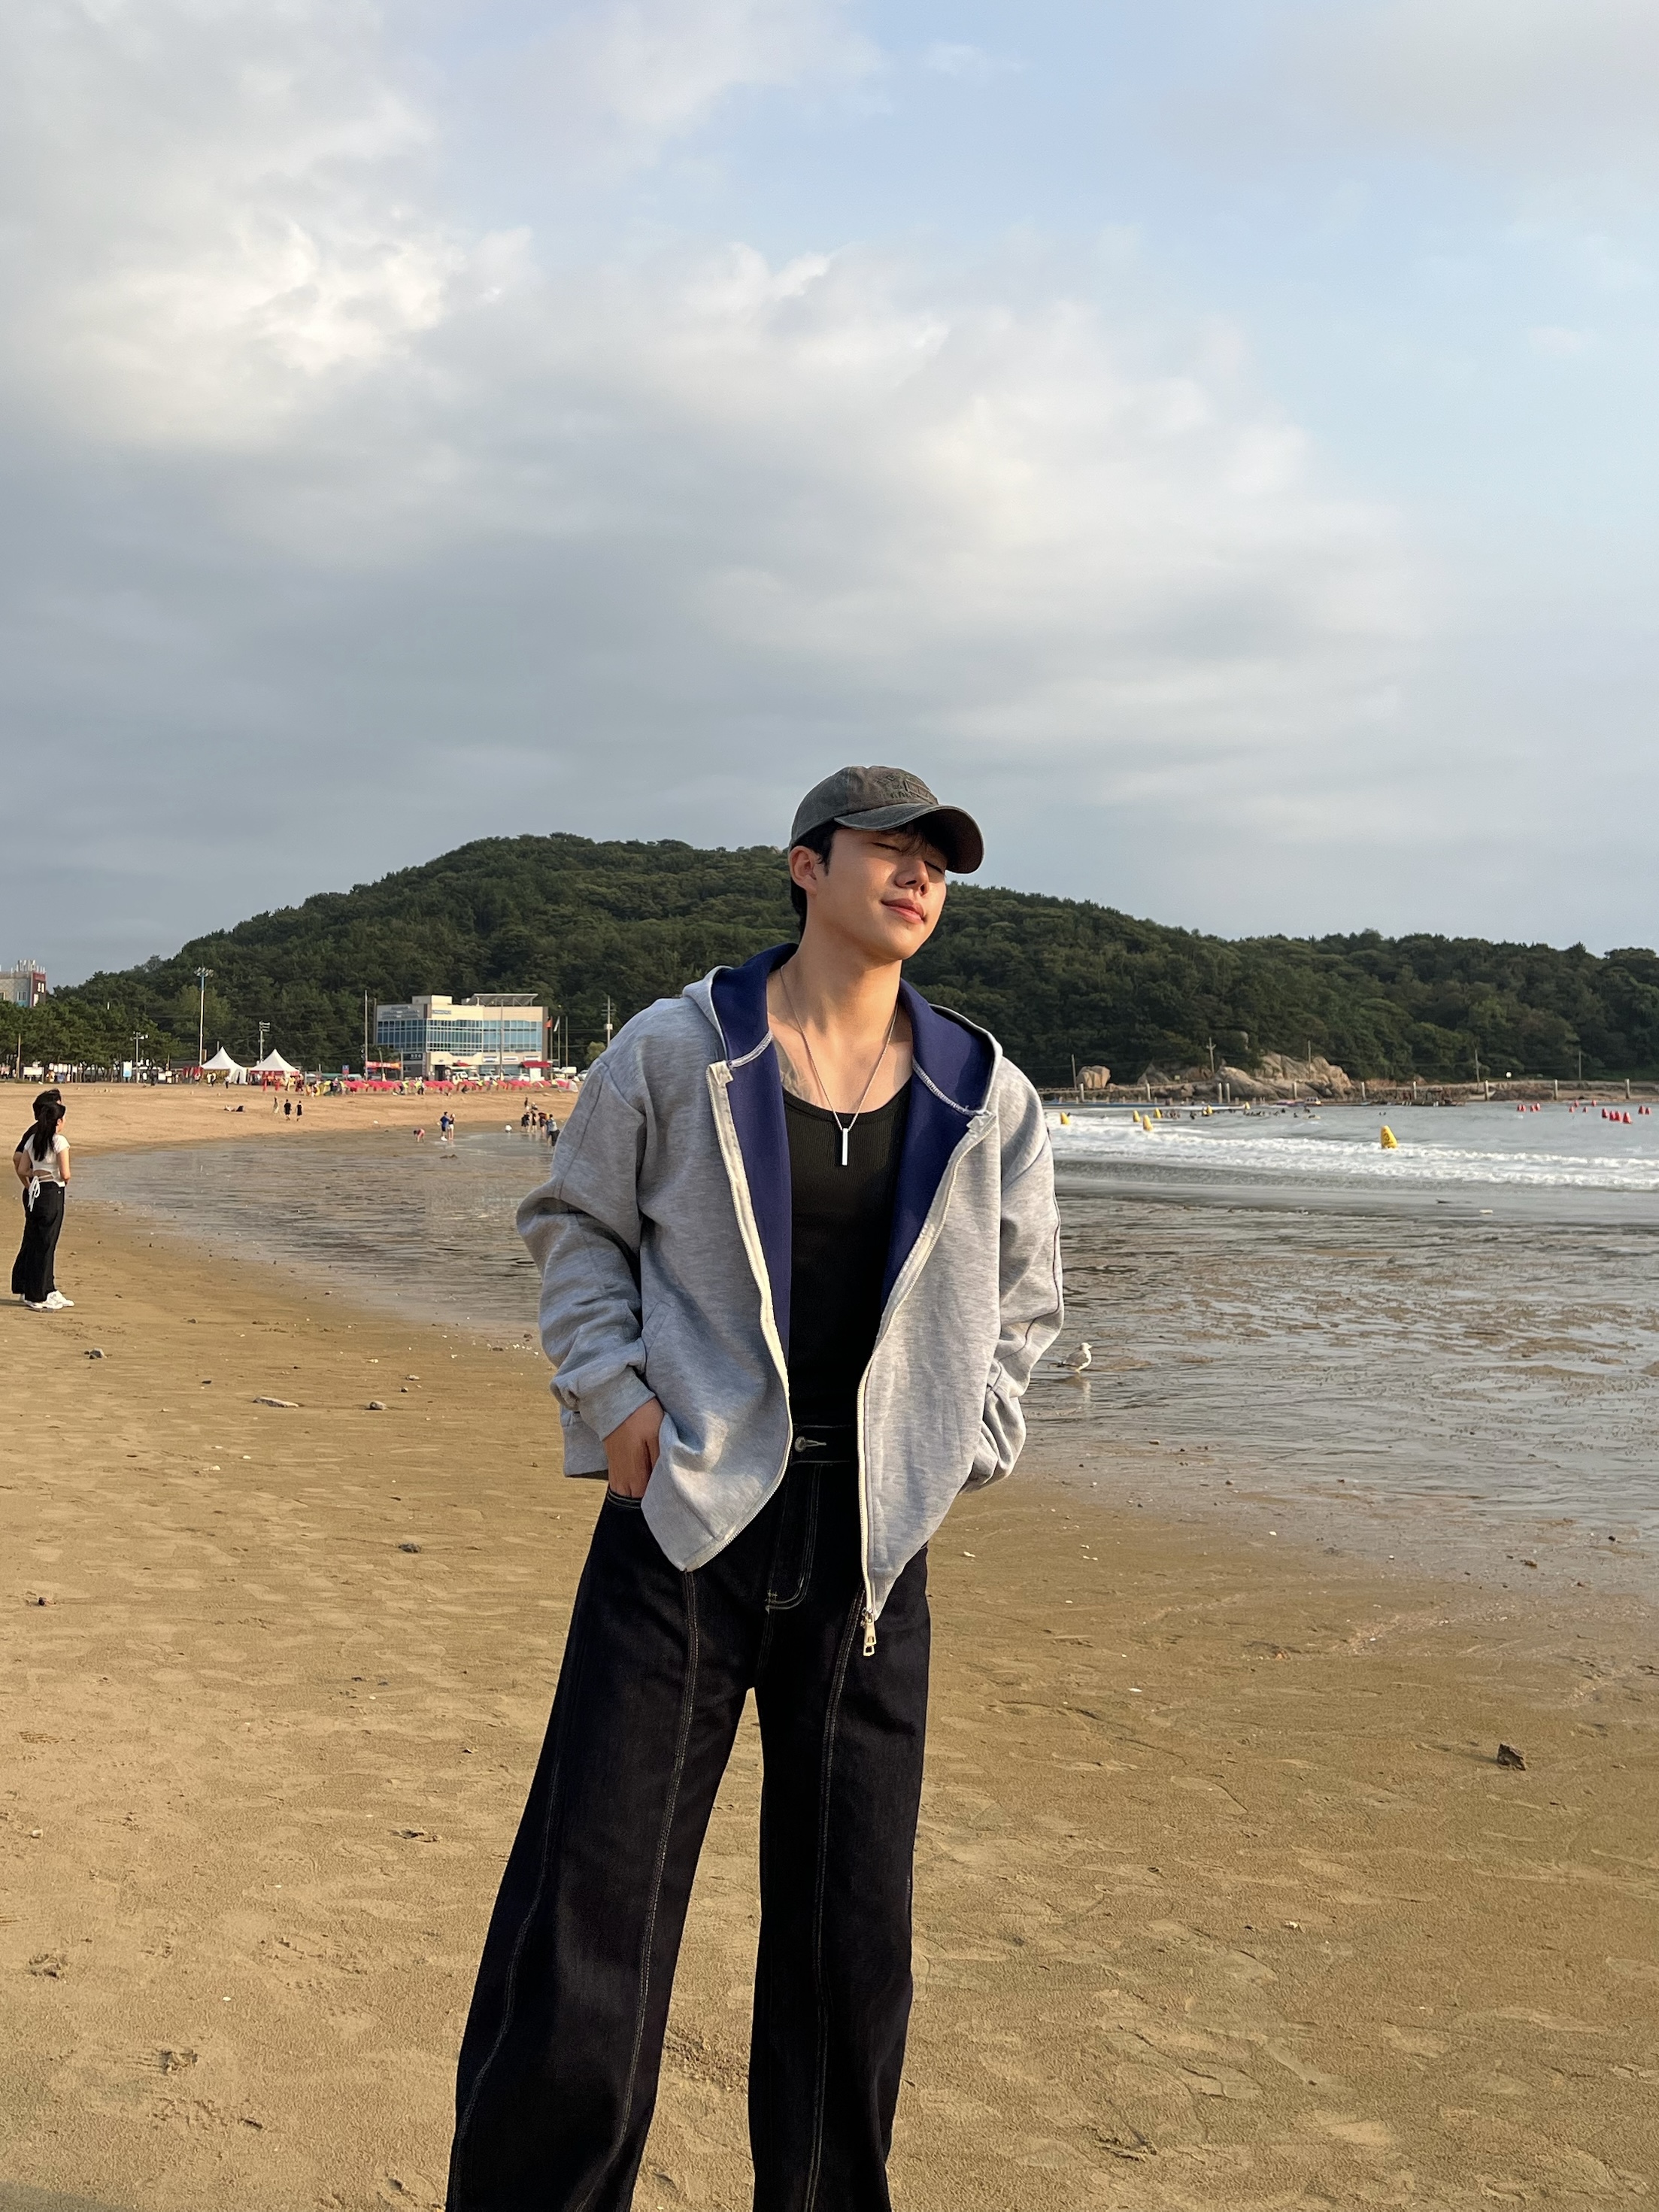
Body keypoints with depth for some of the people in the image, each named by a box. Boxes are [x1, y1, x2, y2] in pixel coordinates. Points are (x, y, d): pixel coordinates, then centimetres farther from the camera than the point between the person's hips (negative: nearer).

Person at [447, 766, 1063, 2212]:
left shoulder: (986, 1100, 6)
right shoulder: (679, 1050, -1)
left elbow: (1024, 1298, 19)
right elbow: (577, 1223, 9)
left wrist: (964, 1445, 7)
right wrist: (608, 1389, -4)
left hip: (869, 1545, 3)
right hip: (686, 1515, -2)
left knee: (853, 1932, 11)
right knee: (591, 1914, -1)